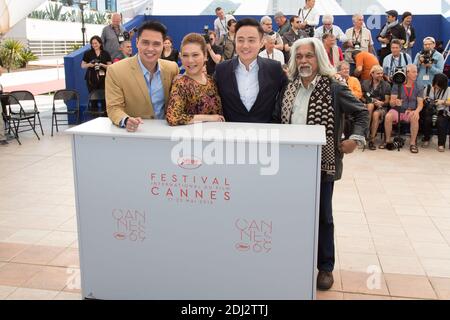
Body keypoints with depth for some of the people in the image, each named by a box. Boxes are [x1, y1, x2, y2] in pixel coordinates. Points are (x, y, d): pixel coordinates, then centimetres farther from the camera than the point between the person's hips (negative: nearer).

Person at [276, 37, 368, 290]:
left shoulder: (334, 88, -7)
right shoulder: (289, 88, 7)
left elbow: (362, 112, -1)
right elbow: (279, 119, 16)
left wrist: (356, 138, -12)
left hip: (322, 162, -4)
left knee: (322, 214, 7)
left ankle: (325, 267, 21)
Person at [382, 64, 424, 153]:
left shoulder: (418, 88, 4)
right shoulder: (397, 85, -1)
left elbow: (420, 103, -3)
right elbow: (391, 102, -6)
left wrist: (417, 111, -26)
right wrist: (395, 102, -32)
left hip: (410, 111, 1)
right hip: (397, 110, -1)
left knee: (415, 118, -33)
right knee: (388, 116, -31)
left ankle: (413, 143, -20)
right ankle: (388, 141, -14)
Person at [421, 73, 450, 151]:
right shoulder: (428, 88, 10)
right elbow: (422, 102, 12)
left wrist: (442, 102, -18)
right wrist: (425, 101, -10)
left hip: (442, 112, -1)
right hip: (429, 111, 1)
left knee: (440, 121, -33)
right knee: (427, 119, -31)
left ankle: (441, 144, -21)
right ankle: (426, 139, -8)